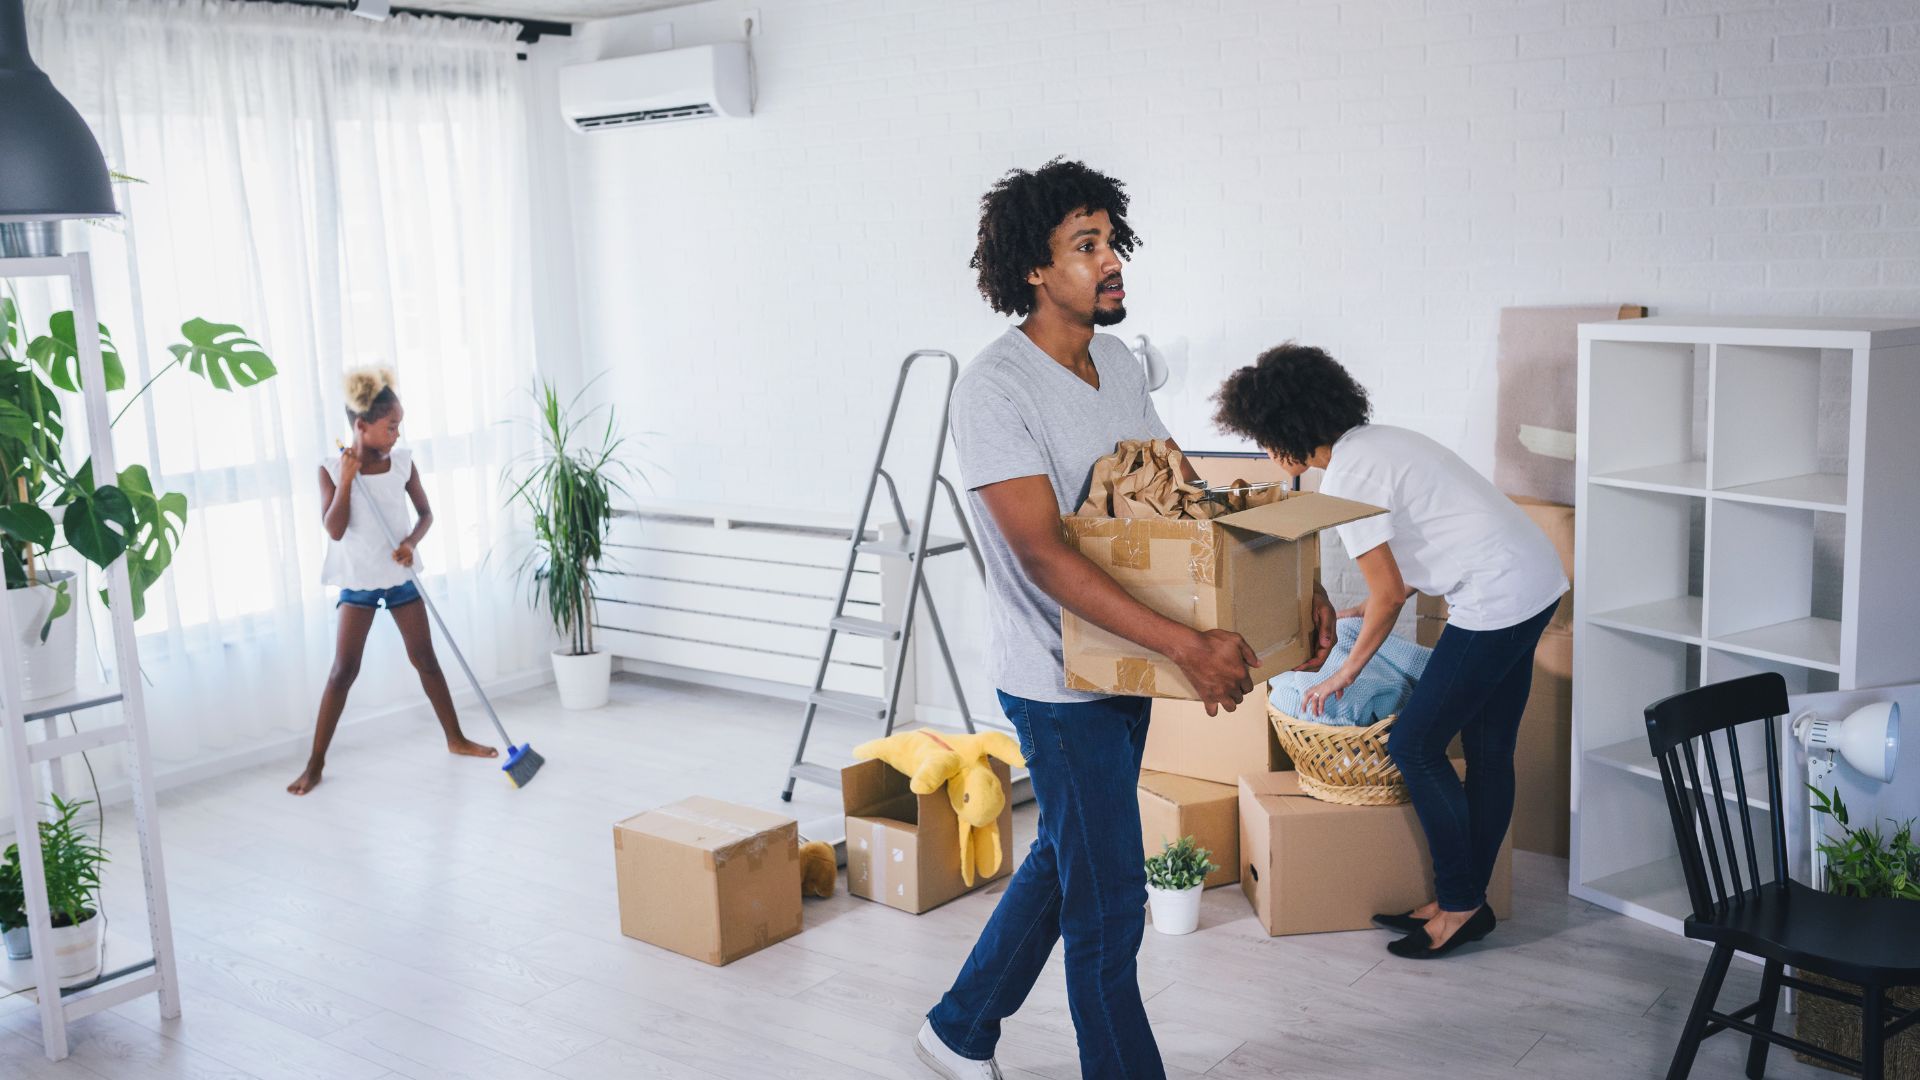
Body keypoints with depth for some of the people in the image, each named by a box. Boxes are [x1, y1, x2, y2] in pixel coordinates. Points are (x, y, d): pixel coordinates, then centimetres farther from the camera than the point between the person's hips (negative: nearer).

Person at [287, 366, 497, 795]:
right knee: (343, 670, -6)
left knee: (426, 659, 9)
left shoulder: (402, 461, -4)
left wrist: (411, 542, -16)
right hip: (358, 581, -3)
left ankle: (456, 738, 23)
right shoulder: (332, 469, -12)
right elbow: (334, 530, -19)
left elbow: (425, 512, 4)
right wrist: (346, 478, -26)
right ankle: (315, 762, 1)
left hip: (400, 577, 3)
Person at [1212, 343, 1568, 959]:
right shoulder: (1375, 442, 15)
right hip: (1536, 582, 10)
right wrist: (1371, 608, 26)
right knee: (1487, 751, 13)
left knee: (1414, 745, -2)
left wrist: (1345, 673, 0)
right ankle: (1466, 901, 21)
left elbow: (1389, 592, -12)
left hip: (1497, 598, -10)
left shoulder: (1345, 479, -15)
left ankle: (1461, 905, 7)